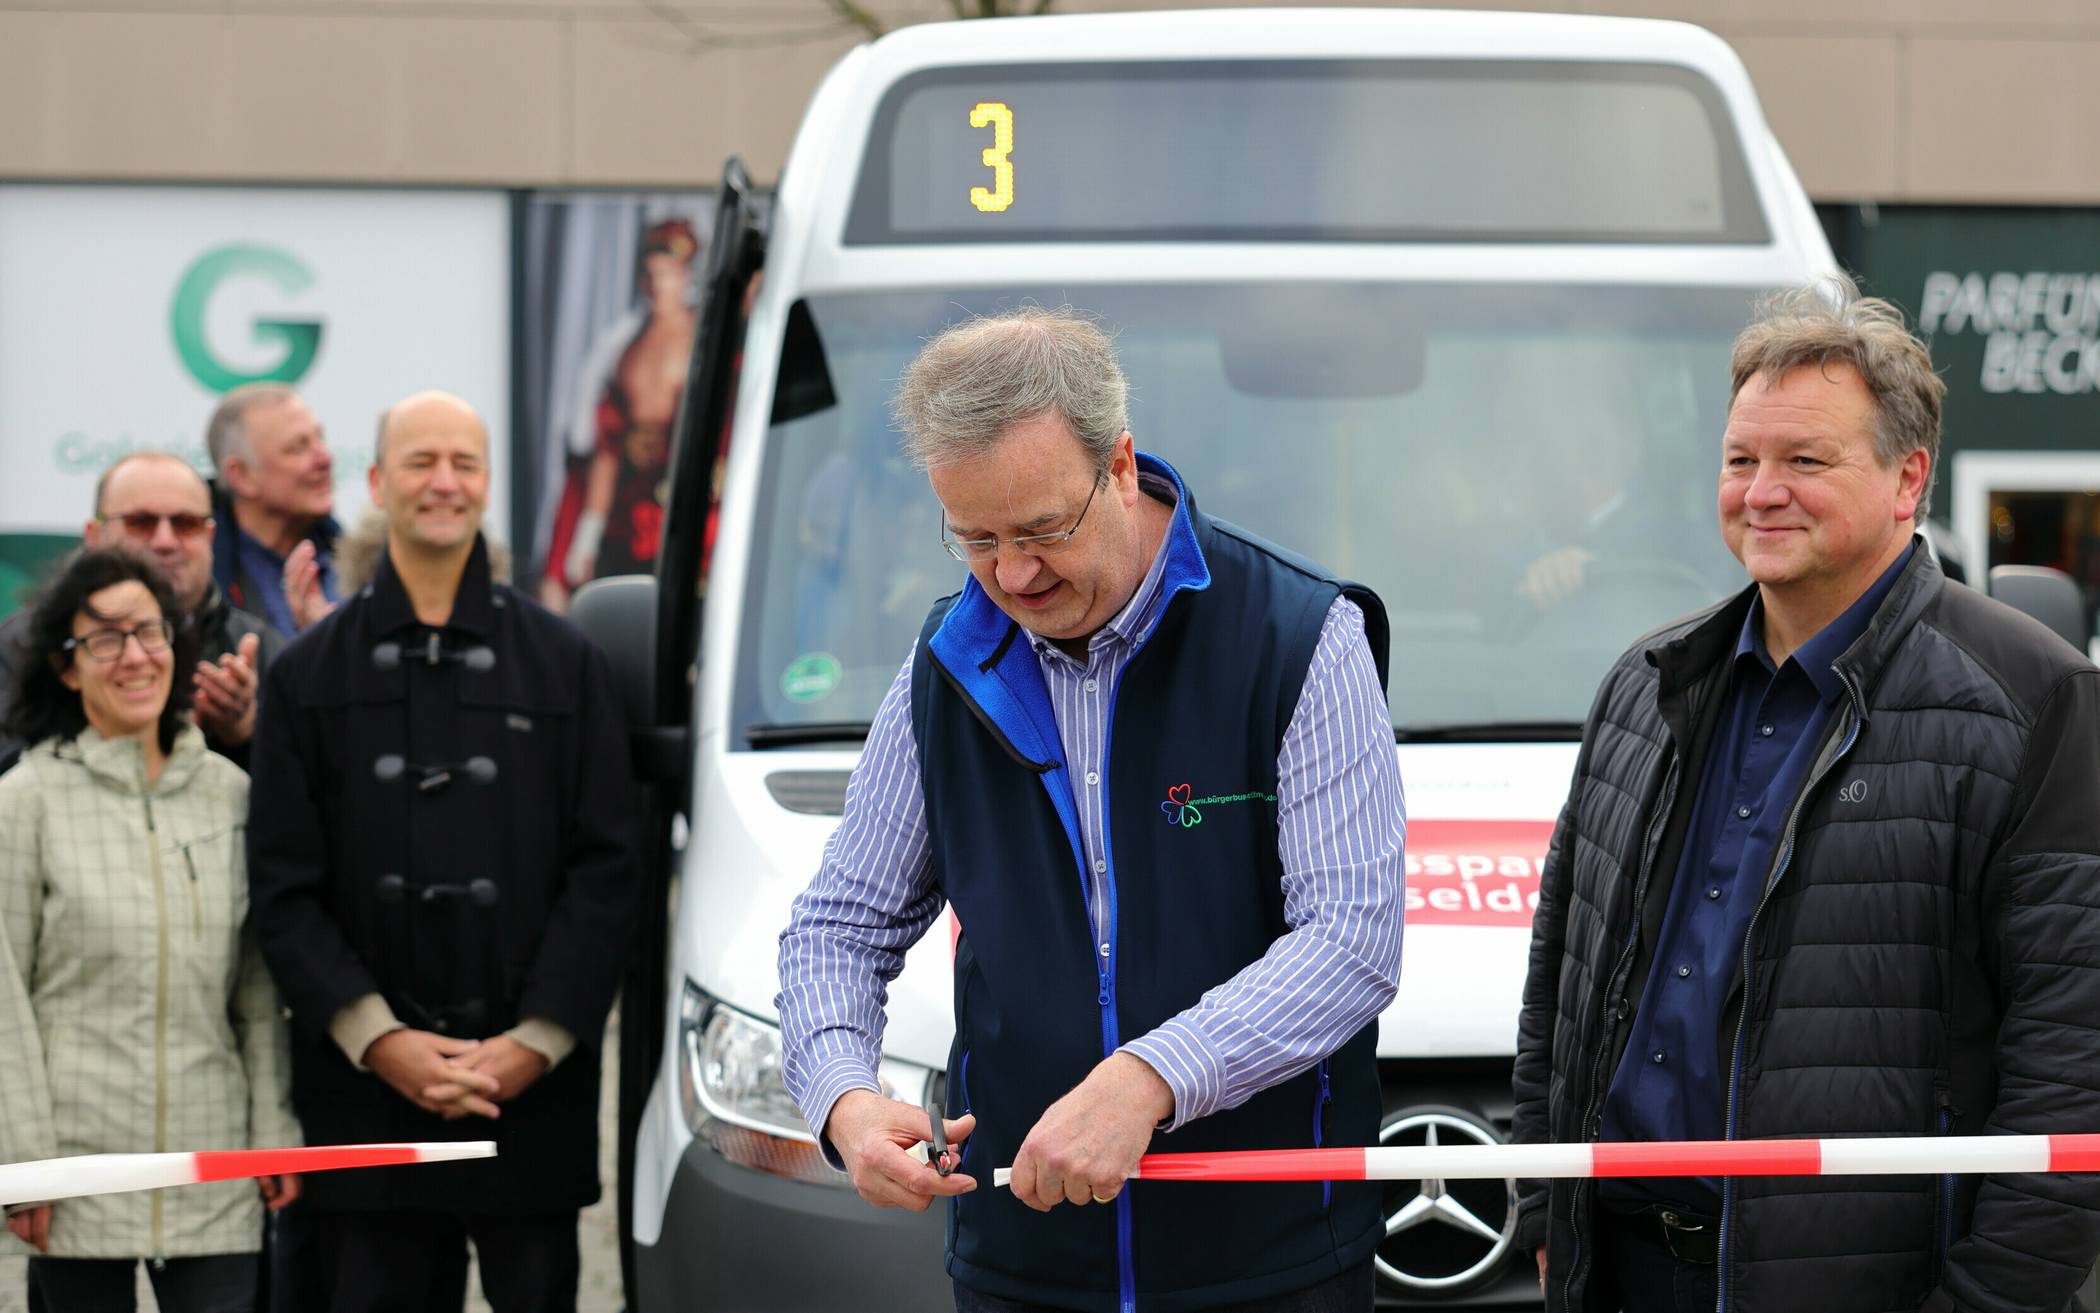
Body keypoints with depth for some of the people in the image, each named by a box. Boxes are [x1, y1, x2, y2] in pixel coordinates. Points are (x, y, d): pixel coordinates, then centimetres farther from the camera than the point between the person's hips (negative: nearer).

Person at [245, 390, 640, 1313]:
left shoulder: (565, 664, 9)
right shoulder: (310, 674, 9)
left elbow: (603, 873, 3)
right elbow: (283, 888, 4)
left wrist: (535, 1042, -7)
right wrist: (378, 1039, -8)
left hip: (534, 1088, 0)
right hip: (364, 1095, 0)